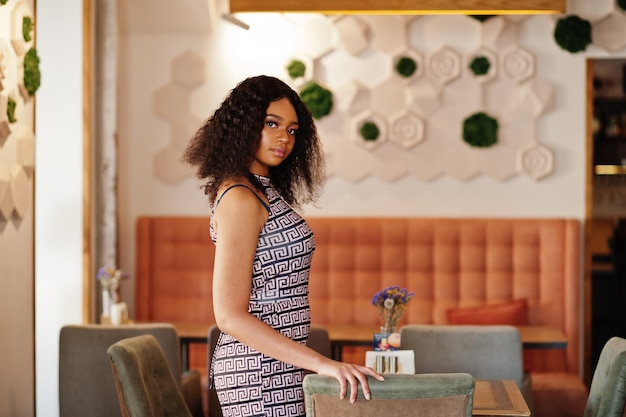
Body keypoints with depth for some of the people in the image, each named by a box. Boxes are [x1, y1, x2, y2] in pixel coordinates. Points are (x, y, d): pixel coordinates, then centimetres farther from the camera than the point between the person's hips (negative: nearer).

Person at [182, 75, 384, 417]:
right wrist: (322, 363, -24)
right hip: (262, 377, -10)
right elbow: (230, 315, -21)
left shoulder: (264, 192, 15)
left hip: (276, 371, 10)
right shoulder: (240, 199, -14)